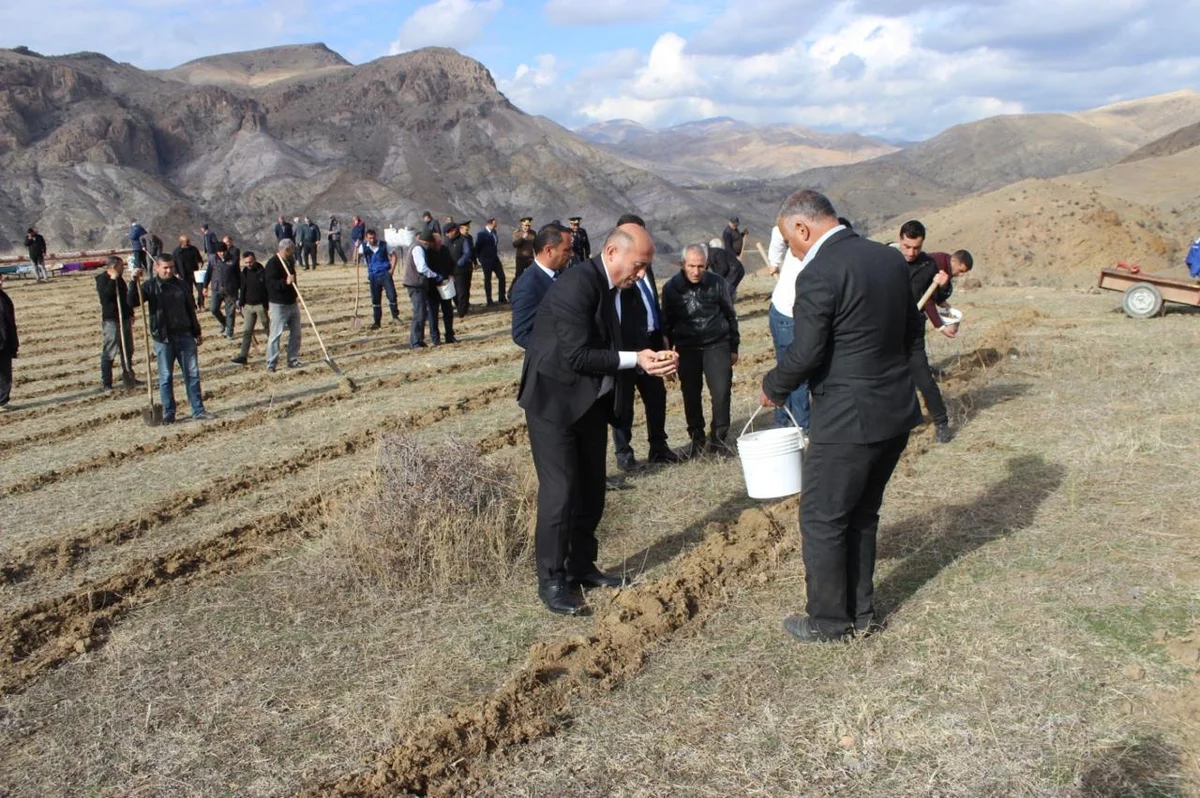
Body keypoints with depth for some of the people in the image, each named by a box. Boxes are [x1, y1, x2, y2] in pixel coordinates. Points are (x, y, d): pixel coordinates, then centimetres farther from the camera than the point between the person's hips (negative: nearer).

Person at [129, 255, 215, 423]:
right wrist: (134, 282, -28)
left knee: (192, 374, 3)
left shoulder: (181, 285, 11)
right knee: (166, 377, 2)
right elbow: (133, 302, -14)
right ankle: (168, 413, 9)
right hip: (163, 338, -3)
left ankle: (198, 410, 8)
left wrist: (197, 332, 17)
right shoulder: (150, 286, 0)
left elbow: (191, 310, 17)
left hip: (184, 335, 3)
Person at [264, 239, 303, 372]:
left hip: (292, 303, 8)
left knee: (295, 333, 11)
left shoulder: (289, 262, 12)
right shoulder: (272, 264, -15)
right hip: (278, 305, -8)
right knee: (275, 335, -5)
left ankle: (293, 360, 21)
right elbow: (271, 283, -26)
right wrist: (285, 282, -36)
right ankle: (271, 364, 0)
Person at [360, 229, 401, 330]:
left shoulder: (384, 245, -2)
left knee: (392, 295, -10)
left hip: (385, 273, -1)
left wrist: (392, 269, -3)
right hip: (373, 276, 1)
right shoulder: (364, 247, -1)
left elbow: (393, 255, 8)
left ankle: (395, 316, 10)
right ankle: (377, 322, 13)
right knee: (375, 299, 5)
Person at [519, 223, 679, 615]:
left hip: (592, 402, 9)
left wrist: (650, 359, -6)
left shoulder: (616, 289, 6)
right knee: (560, 492, -6)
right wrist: (633, 359, -22)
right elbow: (576, 355, -26)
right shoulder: (577, 285, -22)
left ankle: (581, 567, 27)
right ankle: (552, 581, 6)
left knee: (591, 490, 13)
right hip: (555, 402, -9)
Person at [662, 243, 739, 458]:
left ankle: (718, 438, 6)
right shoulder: (671, 288, -5)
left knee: (722, 392, -8)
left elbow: (730, 316, 7)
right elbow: (667, 323, 6)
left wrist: (733, 347, 10)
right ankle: (696, 437, 24)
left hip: (717, 346, -1)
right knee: (691, 396, 7)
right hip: (687, 349, 1)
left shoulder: (717, 284, -6)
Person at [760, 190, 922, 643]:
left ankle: (829, 622, 20)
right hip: (897, 411, 8)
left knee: (822, 520, 8)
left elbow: (804, 355, -18)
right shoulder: (890, 259, 6)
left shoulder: (818, 275, -19)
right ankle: (860, 612, 32)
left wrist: (773, 389, 0)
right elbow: (911, 329, 13)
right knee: (862, 514, 21)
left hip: (847, 419, -8)